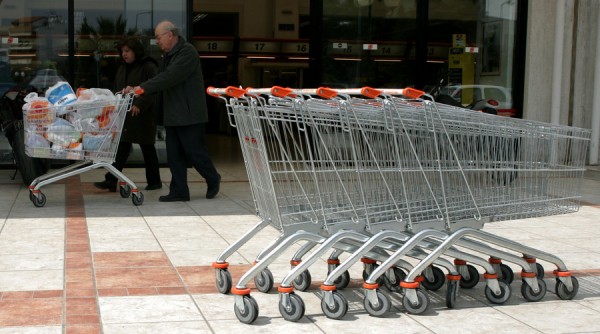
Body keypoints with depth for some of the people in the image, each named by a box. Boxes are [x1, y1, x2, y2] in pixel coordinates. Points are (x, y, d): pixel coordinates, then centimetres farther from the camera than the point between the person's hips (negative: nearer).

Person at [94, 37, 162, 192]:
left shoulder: (149, 67, -7)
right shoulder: (122, 69, 16)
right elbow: (117, 90, 21)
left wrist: (139, 105, -27)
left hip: (143, 115, -6)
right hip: (124, 115, 6)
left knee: (147, 148, 4)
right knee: (121, 148, 1)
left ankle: (154, 181, 17)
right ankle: (111, 181, -1)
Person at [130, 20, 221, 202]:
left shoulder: (187, 52, -14)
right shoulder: (168, 55, 18)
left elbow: (169, 77, -24)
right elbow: (161, 77, 14)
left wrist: (143, 88, -26)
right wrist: (136, 90, 1)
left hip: (189, 114, -9)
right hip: (173, 116, 9)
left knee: (194, 151, -1)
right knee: (174, 155, 7)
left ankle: (213, 180, 19)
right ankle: (179, 191, 11)